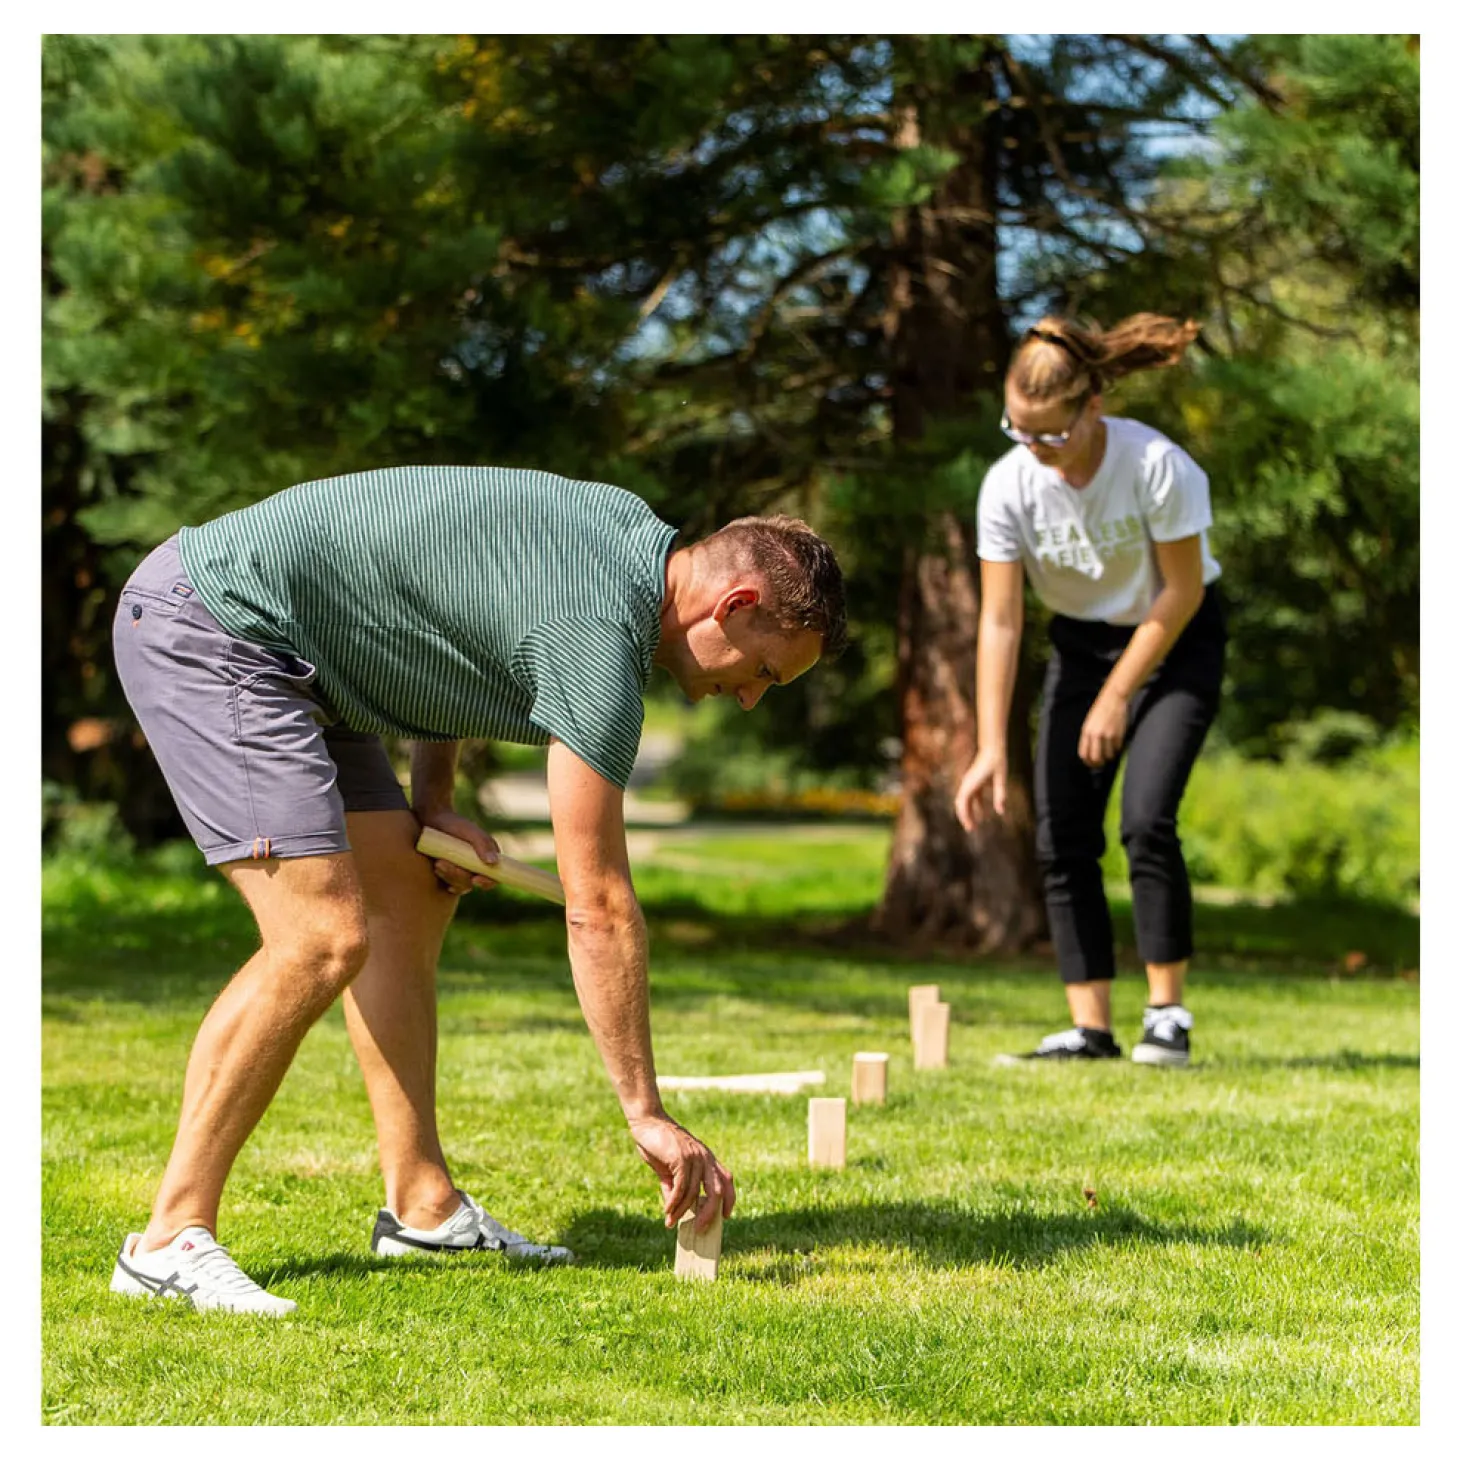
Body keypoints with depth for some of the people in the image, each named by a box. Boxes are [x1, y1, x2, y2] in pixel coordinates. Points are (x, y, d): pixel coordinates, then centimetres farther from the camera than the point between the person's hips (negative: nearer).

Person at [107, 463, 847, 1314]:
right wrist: (648, 1115, -14)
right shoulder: (599, 636, -21)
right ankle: (172, 1241, -13)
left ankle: (422, 1204, 16)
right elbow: (598, 907, -19)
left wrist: (431, 800, 12)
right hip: (210, 617, -11)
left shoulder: (628, 525, 7)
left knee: (411, 898, 11)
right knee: (323, 939, -18)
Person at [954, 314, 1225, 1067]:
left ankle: (1167, 1012, -7)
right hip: (1081, 642, 4)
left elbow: (1181, 593, -18)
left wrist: (1117, 698, -16)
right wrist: (990, 748, -22)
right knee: (1061, 832, -6)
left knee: (1146, 816, -20)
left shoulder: (1157, 466, -29)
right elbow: (999, 621, -17)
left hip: (1174, 640, -4)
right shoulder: (1009, 485, -19)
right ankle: (1091, 1027, 0)